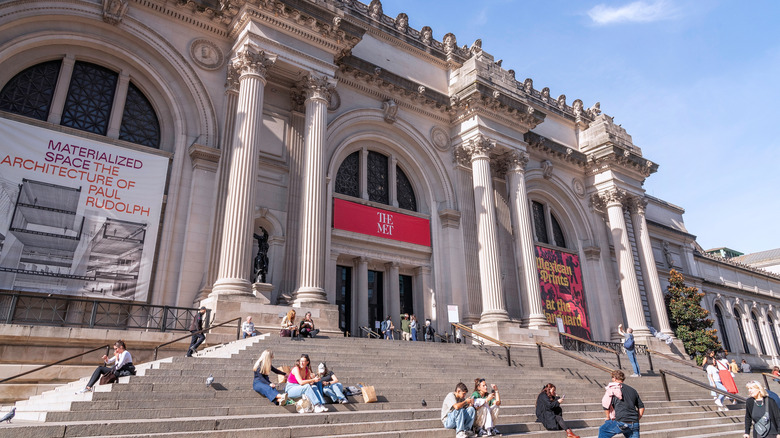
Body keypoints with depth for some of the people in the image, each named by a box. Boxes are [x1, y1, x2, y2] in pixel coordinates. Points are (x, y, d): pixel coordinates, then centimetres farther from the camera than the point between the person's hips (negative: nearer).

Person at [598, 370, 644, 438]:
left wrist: (608, 418, 11)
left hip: (621, 422, -5)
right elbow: (641, 407, 19)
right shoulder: (633, 390, 18)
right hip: (634, 424, 5)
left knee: (603, 430, 16)